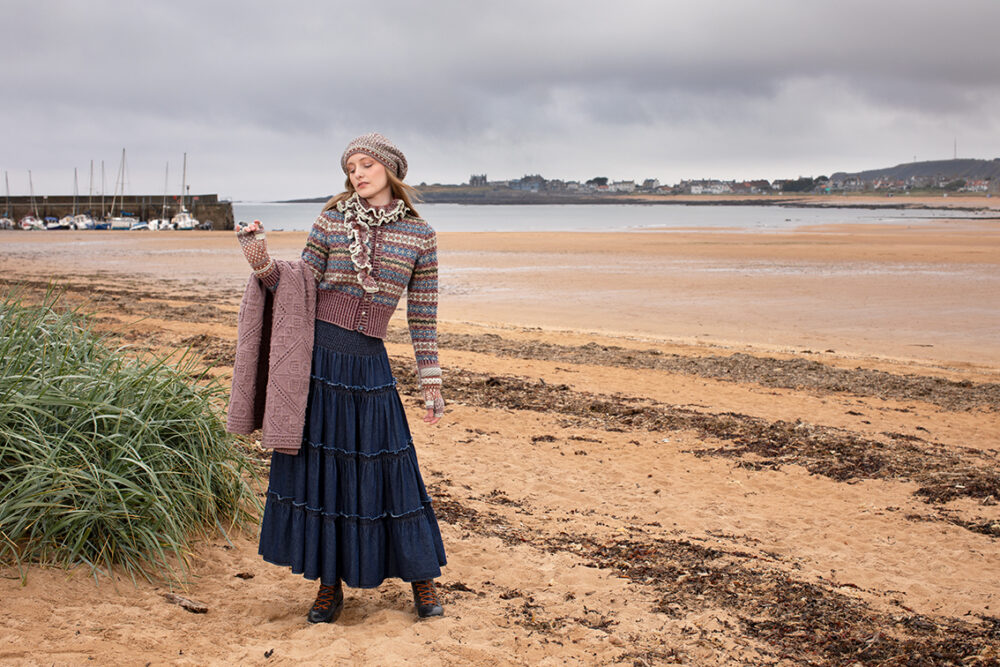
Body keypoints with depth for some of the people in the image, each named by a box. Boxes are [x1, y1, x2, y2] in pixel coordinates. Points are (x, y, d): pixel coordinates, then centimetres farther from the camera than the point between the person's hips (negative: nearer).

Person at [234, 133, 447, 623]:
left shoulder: (419, 235, 3)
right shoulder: (330, 223, 3)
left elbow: (422, 315, 5)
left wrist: (431, 383, 4)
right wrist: (260, 261, -15)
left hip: (369, 367, -1)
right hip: (316, 358, 1)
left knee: (386, 471, 2)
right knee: (319, 469, 5)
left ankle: (421, 577, 20)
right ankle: (330, 585, 19)